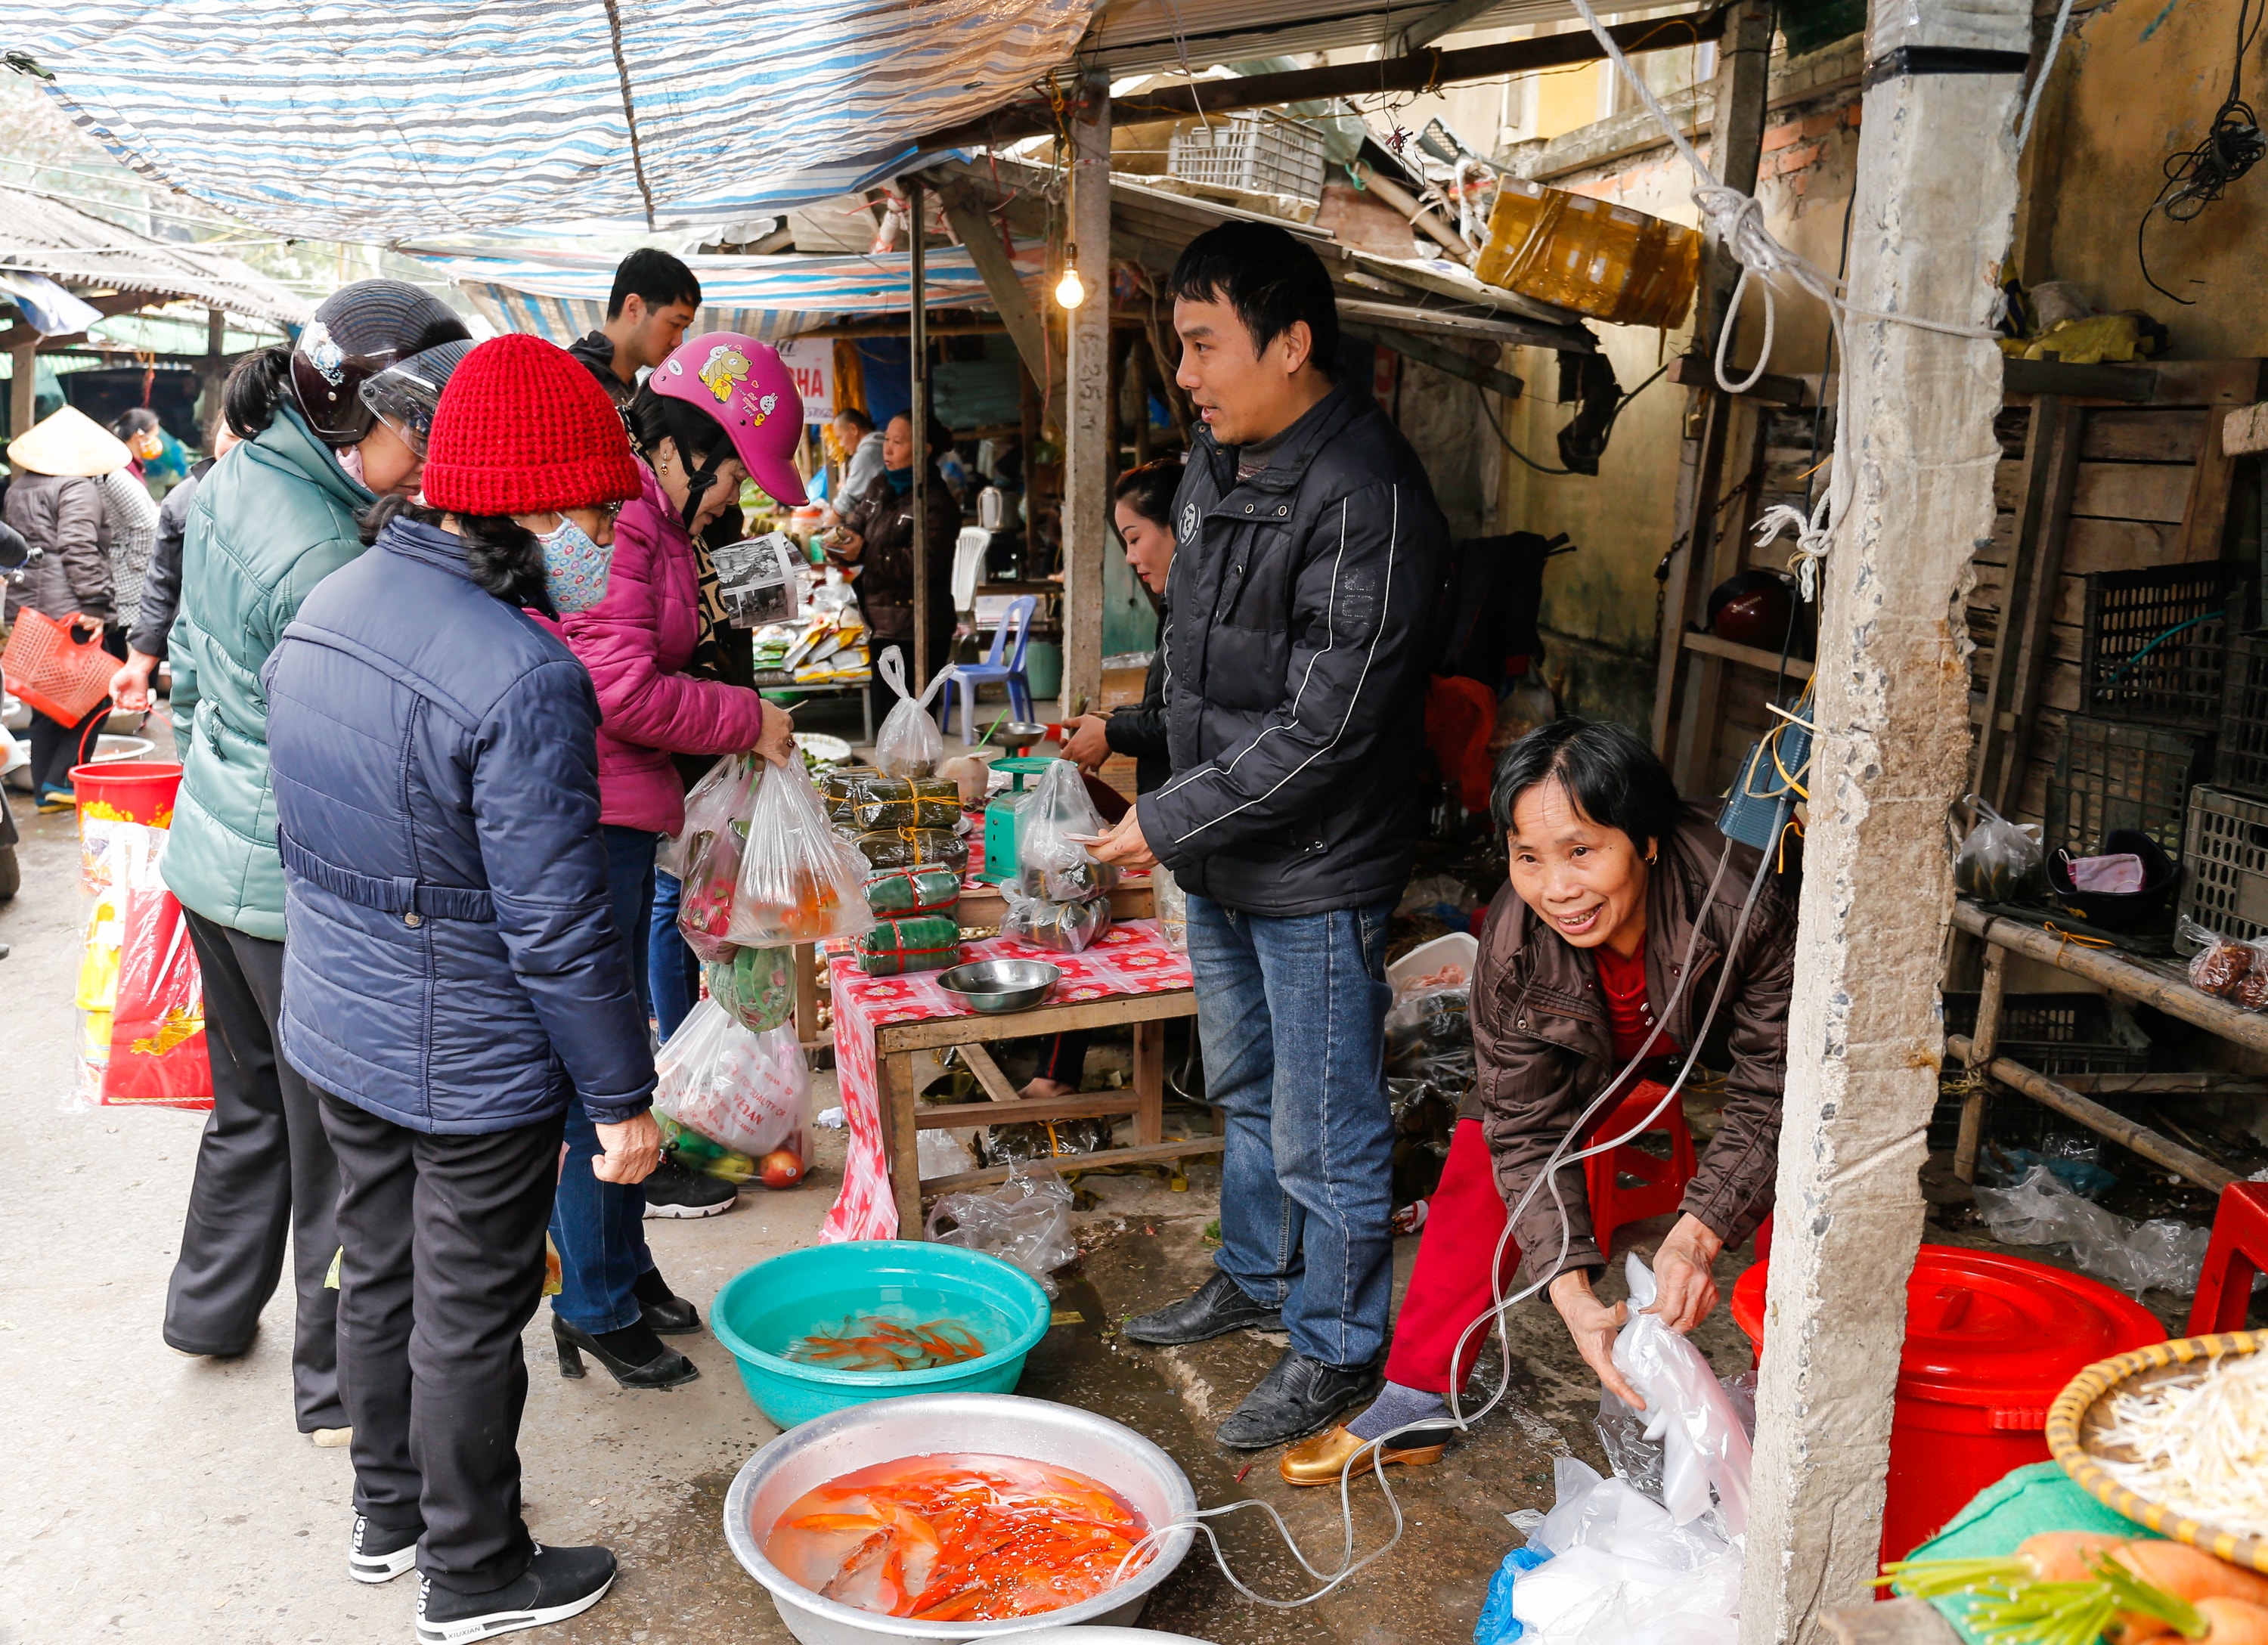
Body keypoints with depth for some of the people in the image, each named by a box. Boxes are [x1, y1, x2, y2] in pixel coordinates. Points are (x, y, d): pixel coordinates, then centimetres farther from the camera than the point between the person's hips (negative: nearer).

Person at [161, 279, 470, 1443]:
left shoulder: (230, 484, 3)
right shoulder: (322, 556, -26)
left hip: (208, 853, 9)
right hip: (296, 885, -9)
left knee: (252, 1103, 26)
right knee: (343, 1138, 6)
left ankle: (208, 1311, 44)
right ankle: (343, 1387, 21)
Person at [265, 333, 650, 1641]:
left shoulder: (323, 611, 1)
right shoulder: (521, 676, -28)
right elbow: (558, 927, -25)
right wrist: (624, 1095, -15)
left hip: (334, 1036, 8)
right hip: (469, 1067, -8)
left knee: (380, 1278, 23)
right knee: (470, 1319, 9)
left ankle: (389, 1516, 44)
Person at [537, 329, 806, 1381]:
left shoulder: (655, 517, 18)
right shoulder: (612, 514, -16)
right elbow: (619, 688, -23)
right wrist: (748, 721, -11)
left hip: (621, 820, 11)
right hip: (587, 821, -11)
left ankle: (624, 1267, 31)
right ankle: (596, 1306, 13)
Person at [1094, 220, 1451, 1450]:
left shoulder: (1367, 502, -24)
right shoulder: (1216, 459, 5)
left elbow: (1324, 726, -26)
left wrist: (1171, 821, -20)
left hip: (1316, 873, -9)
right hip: (1218, 854, 9)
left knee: (1322, 1129, 5)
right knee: (1244, 1088, 24)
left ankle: (1335, 1347, 25)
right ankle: (1255, 1278, 44)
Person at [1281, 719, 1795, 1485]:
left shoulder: (1743, 909, -41)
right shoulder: (1513, 947, -33)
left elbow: (1772, 1098, -32)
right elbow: (1529, 1130, -24)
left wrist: (1696, 1236, -46)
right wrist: (1572, 1294, -36)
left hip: (1735, 1029, -1)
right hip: (1602, 1043, 2)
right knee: (1489, 1152, -8)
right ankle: (1413, 1406, 5)